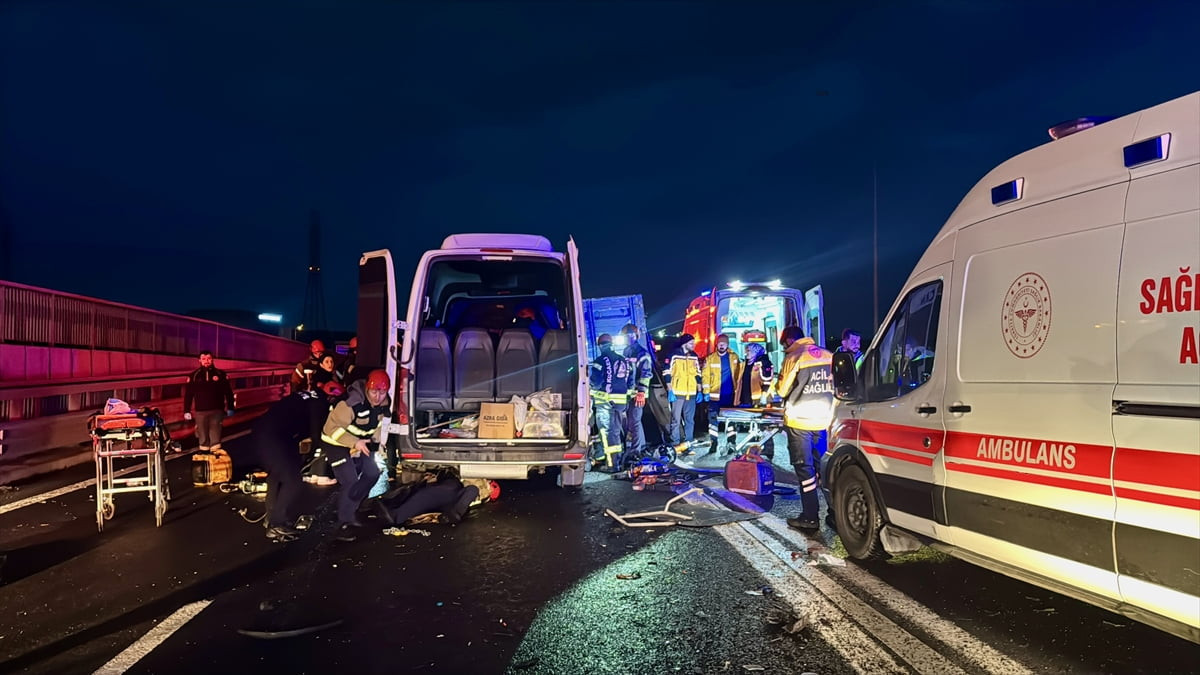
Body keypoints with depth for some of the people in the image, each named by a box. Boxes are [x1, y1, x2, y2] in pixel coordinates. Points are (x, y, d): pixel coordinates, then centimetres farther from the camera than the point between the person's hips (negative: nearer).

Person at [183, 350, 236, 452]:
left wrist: (230, 408, 3)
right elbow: (188, 394, 4)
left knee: (215, 436, -2)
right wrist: (186, 411, 0)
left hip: (216, 411, -1)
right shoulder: (194, 375, 4)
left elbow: (228, 392, 5)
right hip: (200, 411, 1)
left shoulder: (220, 374, 3)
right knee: (203, 436, 7)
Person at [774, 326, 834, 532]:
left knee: (804, 467, 0)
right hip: (824, 420, 6)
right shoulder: (828, 355, 5)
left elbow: (783, 390, -6)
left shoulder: (793, 358, -11)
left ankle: (810, 517, 1)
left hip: (800, 421, -6)